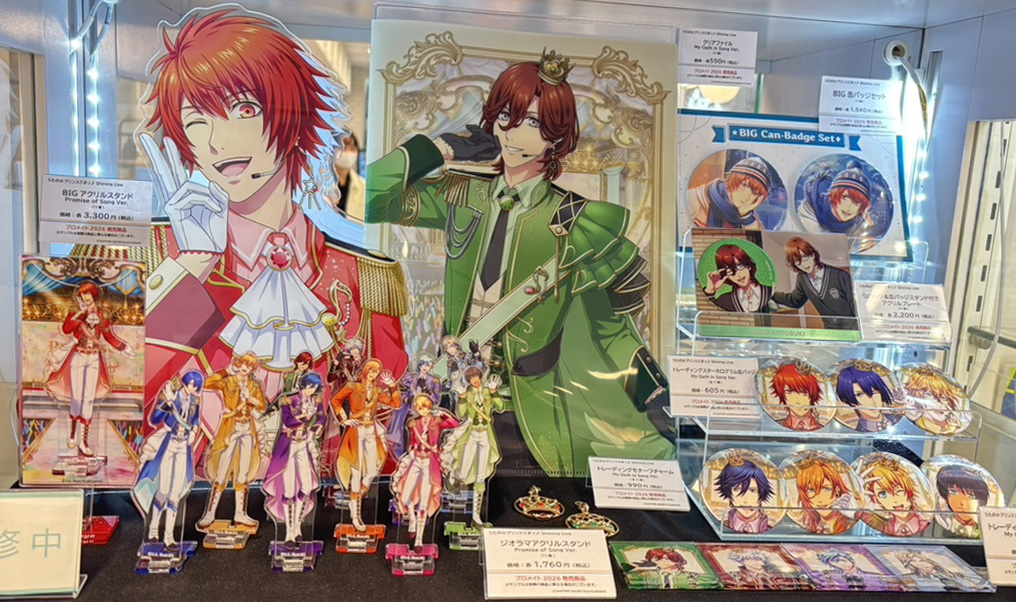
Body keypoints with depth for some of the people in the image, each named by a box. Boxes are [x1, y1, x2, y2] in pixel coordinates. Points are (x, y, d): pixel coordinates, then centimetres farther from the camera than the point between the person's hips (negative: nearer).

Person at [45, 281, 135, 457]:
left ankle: (83, 441, 3)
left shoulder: (101, 315, 5)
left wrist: (125, 349, 5)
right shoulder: (75, 314, -3)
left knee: (89, 398, 0)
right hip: (77, 357, -2)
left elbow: (110, 336, 12)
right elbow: (66, 329, -22)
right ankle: (74, 432, 24)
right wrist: (80, 313, -24)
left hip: (94, 359, 2)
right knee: (77, 397, -2)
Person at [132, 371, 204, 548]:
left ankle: (168, 536, 7)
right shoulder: (170, 396, -12)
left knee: (176, 492, 3)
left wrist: (193, 431, 1)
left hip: (183, 448, 4)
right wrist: (168, 402, -30)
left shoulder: (195, 400, 3)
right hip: (167, 446, -4)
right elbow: (154, 420, -20)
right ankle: (153, 529, 17)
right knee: (163, 490, -5)